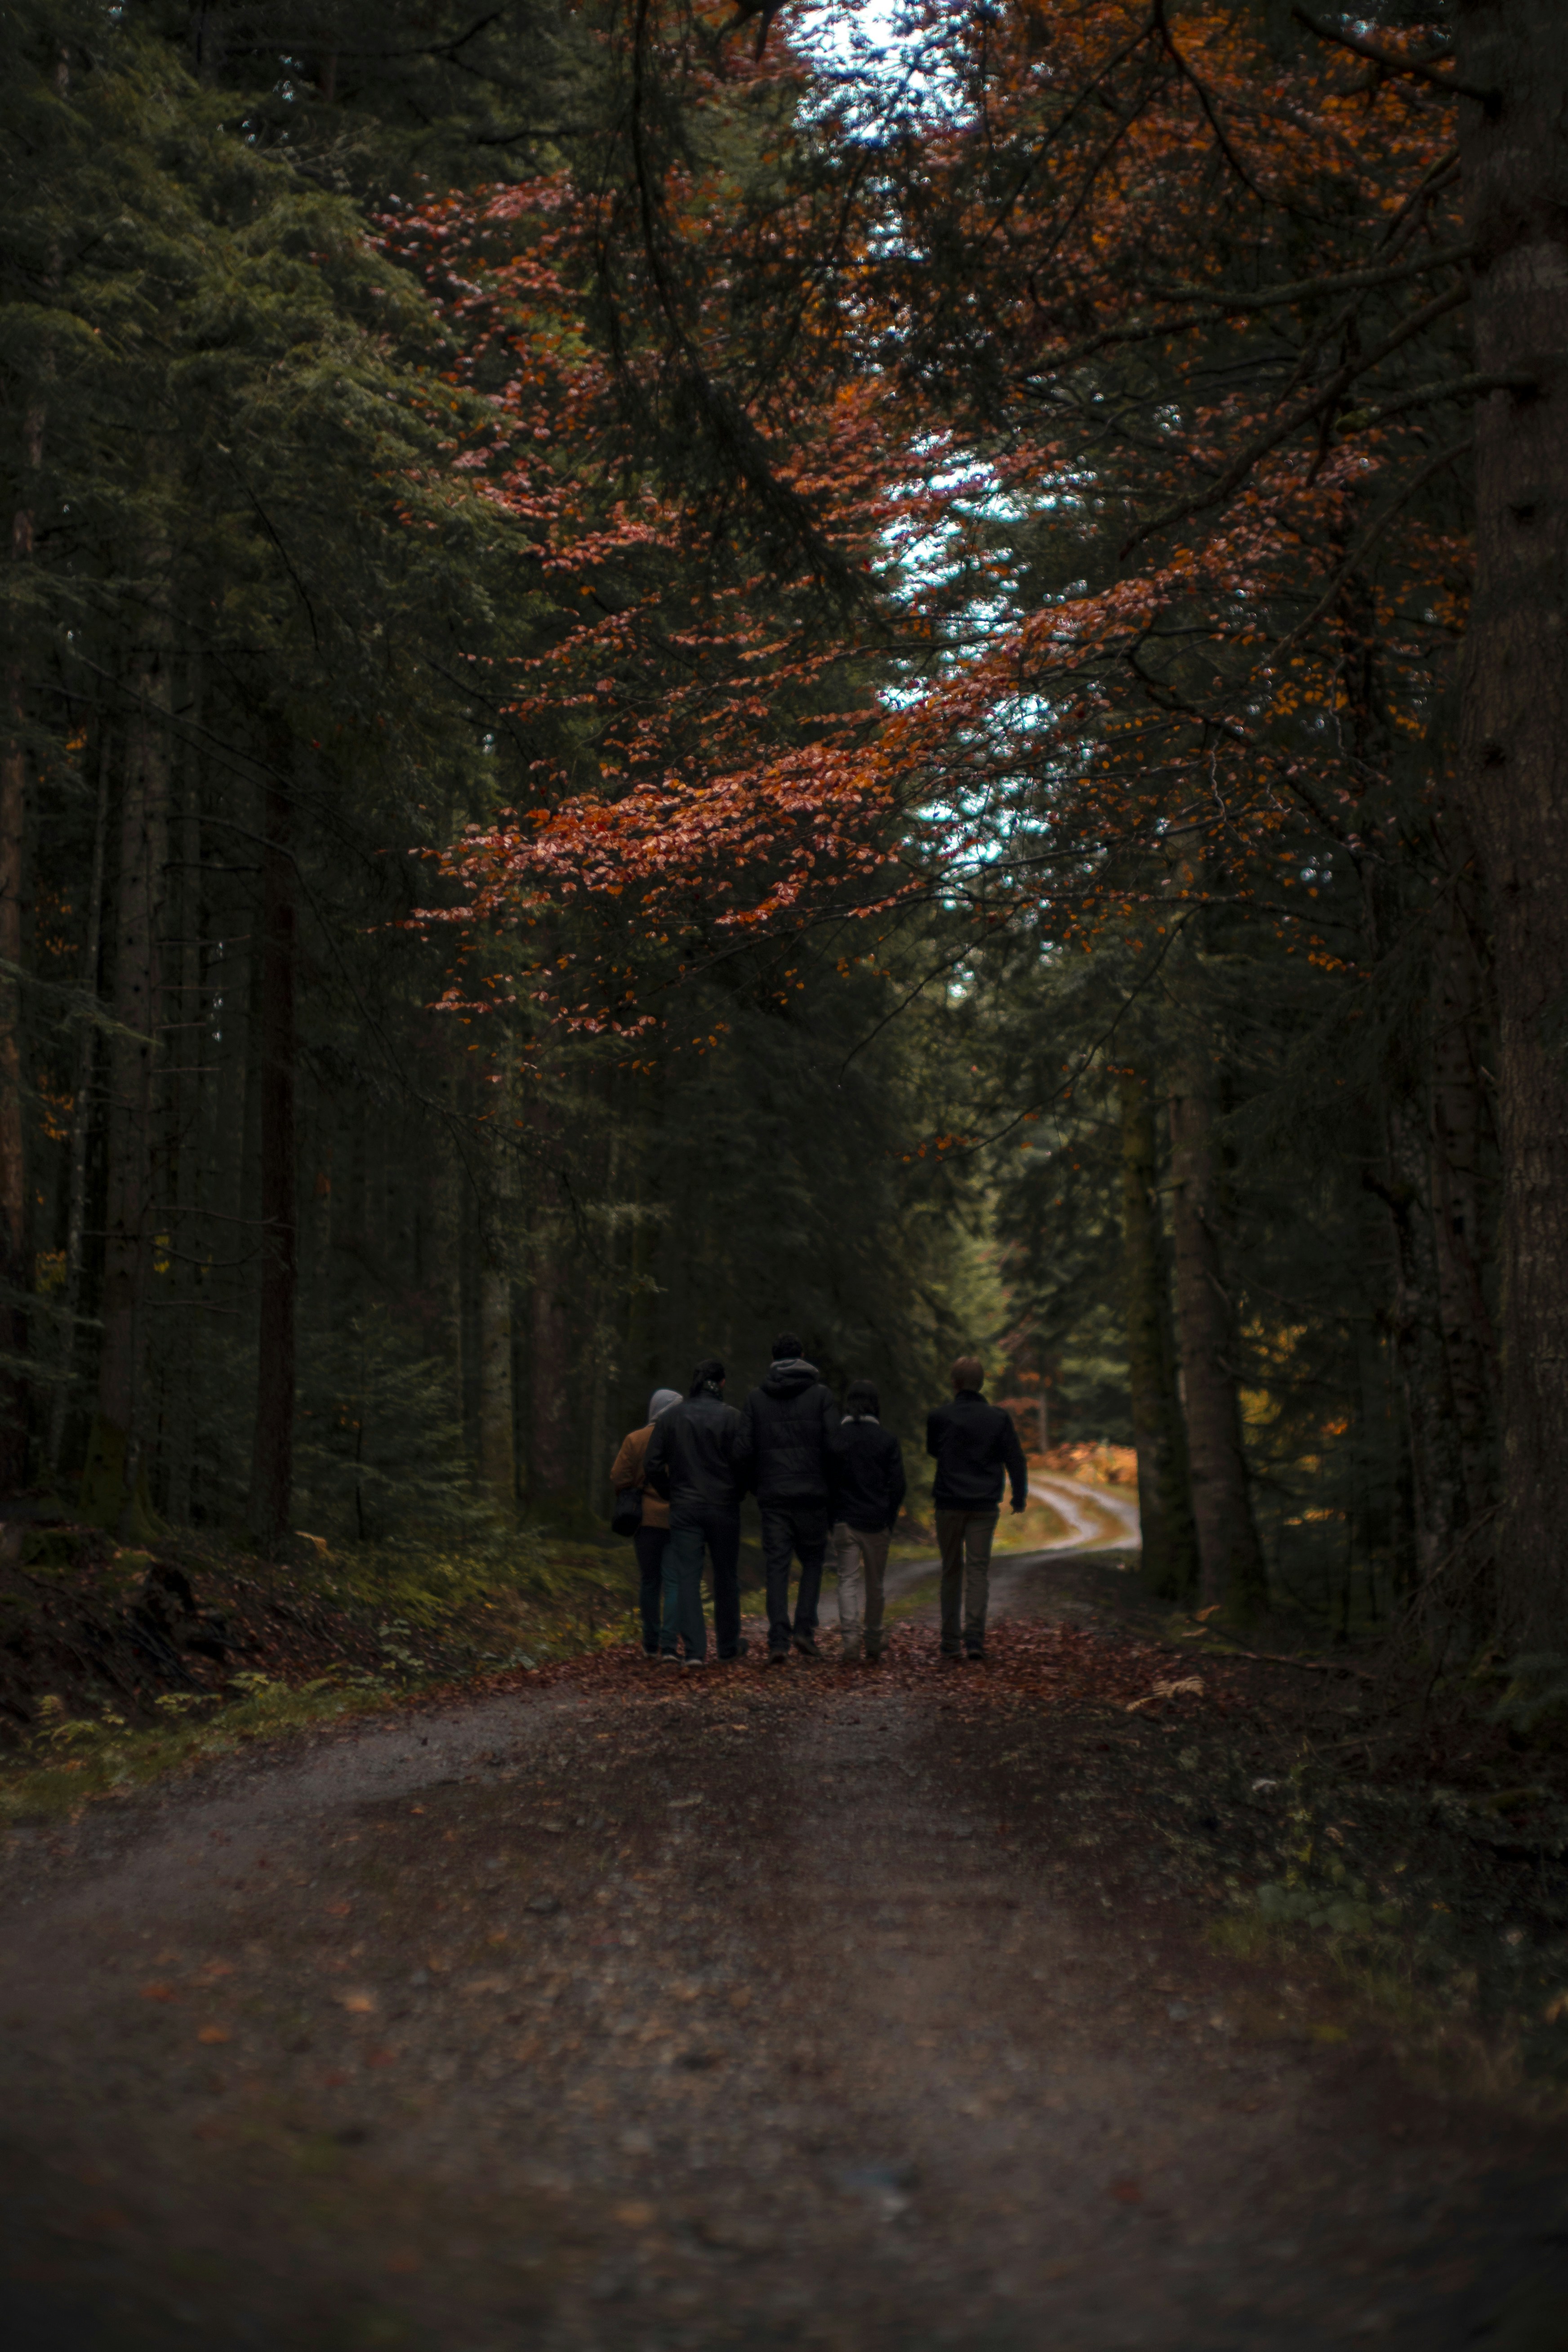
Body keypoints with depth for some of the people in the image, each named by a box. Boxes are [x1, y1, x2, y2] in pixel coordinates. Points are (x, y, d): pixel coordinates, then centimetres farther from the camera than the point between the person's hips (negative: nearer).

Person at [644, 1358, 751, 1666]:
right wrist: (737, 1493, 5)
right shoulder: (731, 1417, -5)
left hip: (684, 1509, 1)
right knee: (726, 1577, 13)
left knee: (687, 1577, 0)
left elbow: (653, 1466, 1)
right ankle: (729, 1644, 23)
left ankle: (695, 1650, -8)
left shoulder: (670, 1417, 3)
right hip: (723, 1508, -1)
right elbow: (743, 1460, -12)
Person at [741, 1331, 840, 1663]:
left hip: (773, 1496, 1)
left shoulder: (756, 1398, 5)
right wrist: (830, 1483, 9)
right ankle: (805, 1627, 1)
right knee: (813, 1559, 14)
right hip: (812, 1494, -1)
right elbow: (834, 1444, -6)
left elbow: (747, 1448, 2)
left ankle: (778, 1642, -5)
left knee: (776, 1567, 2)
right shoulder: (820, 1394, 0)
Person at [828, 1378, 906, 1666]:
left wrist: (832, 1521, 8)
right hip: (878, 1523, 1)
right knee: (875, 1584, 12)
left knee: (848, 1581, 0)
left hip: (845, 1521, -1)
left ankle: (850, 1643, -16)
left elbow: (826, 1481, 0)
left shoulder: (836, 1437, -2)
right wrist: (890, 1522, 6)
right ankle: (874, 1647, 19)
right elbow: (897, 1485, -2)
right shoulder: (887, 1439, -2)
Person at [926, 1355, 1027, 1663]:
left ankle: (950, 1641, 11)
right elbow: (1015, 1460, 3)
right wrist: (1020, 1496, 14)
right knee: (979, 1570, 2)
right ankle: (975, 1638, -10)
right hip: (985, 1507, 0)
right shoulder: (999, 1418, -1)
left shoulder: (940, 1417, -4)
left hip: (949, 1504, 0)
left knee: (952, 1570, 10)